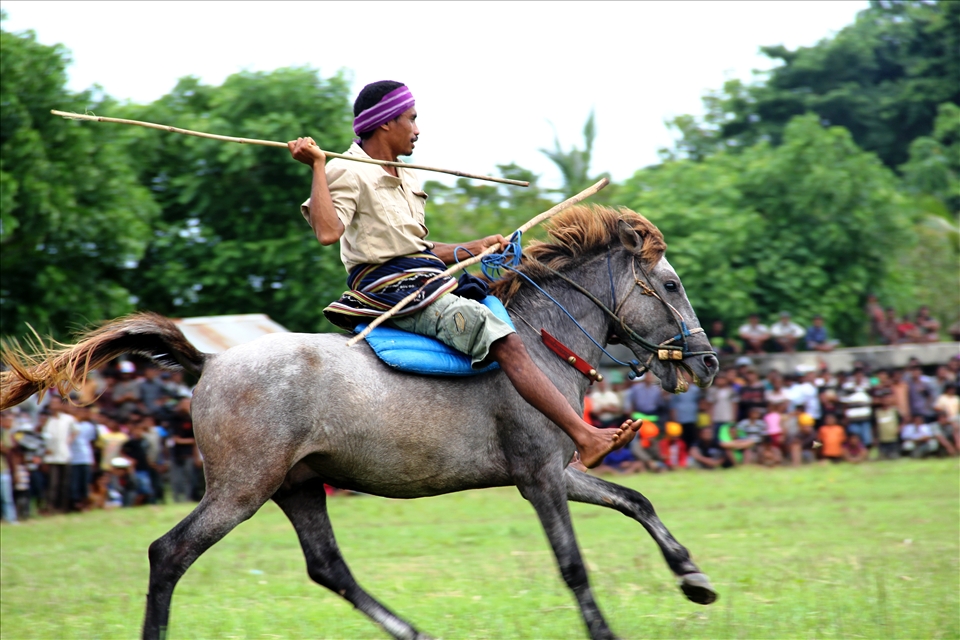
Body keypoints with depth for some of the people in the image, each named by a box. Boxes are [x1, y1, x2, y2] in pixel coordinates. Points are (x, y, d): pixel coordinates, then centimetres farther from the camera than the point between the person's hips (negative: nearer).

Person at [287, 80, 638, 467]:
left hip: (420, 286, 10)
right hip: (392, 291, -10)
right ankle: (585, 437, -27)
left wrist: (475, 248, 16)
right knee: (506, 343, -21)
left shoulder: (402, 179, 22)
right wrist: (317, 166, -25)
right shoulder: (347, 173, -7)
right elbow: (327, 232, -24)